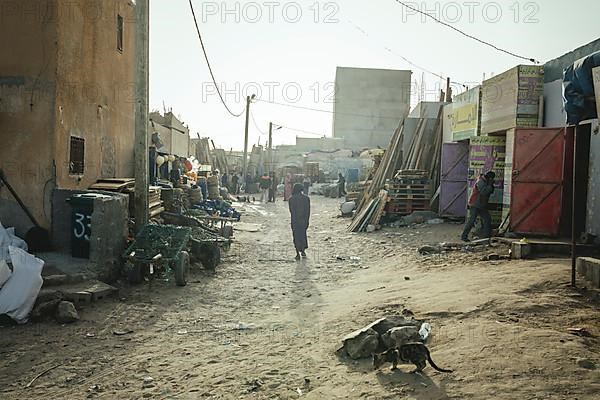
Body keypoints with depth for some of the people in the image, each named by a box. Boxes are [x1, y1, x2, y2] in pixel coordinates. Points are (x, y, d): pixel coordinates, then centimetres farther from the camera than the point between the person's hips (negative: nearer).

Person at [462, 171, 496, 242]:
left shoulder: (486, 182, 12)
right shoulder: (480, 182, -17)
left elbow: (490, 192, 13)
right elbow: (484, 192, -29)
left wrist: (492, 186, -4)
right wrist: (490, 185, -22)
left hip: (482, 206, 9)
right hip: (475, 205, -9)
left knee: (487, 219, 8)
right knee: (471, 220, -9)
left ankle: (487, 235, 15)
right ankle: (464, 236, -5)